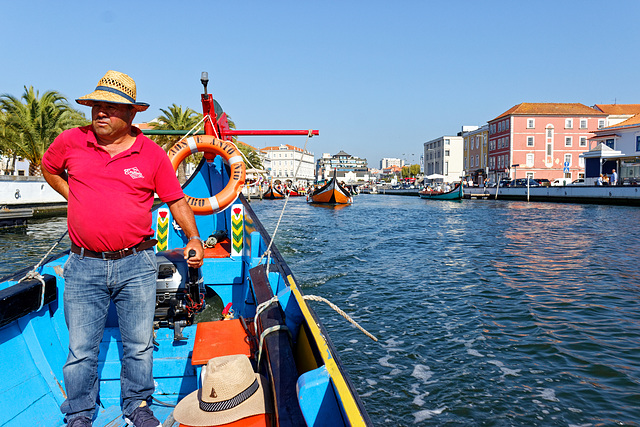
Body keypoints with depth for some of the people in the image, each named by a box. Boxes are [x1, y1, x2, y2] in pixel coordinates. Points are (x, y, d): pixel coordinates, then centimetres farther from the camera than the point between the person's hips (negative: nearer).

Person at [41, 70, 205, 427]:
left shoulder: (152, 154, -2)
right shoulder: (71, 141, 2)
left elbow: (177, 200, 4)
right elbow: (48, 167, 23)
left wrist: (194, 238, -8)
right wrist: (76, 198, 10)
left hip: (136, 266, 0)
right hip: (83, 267, 1)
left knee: (139, 345, 11)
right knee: (81, 349, 10)